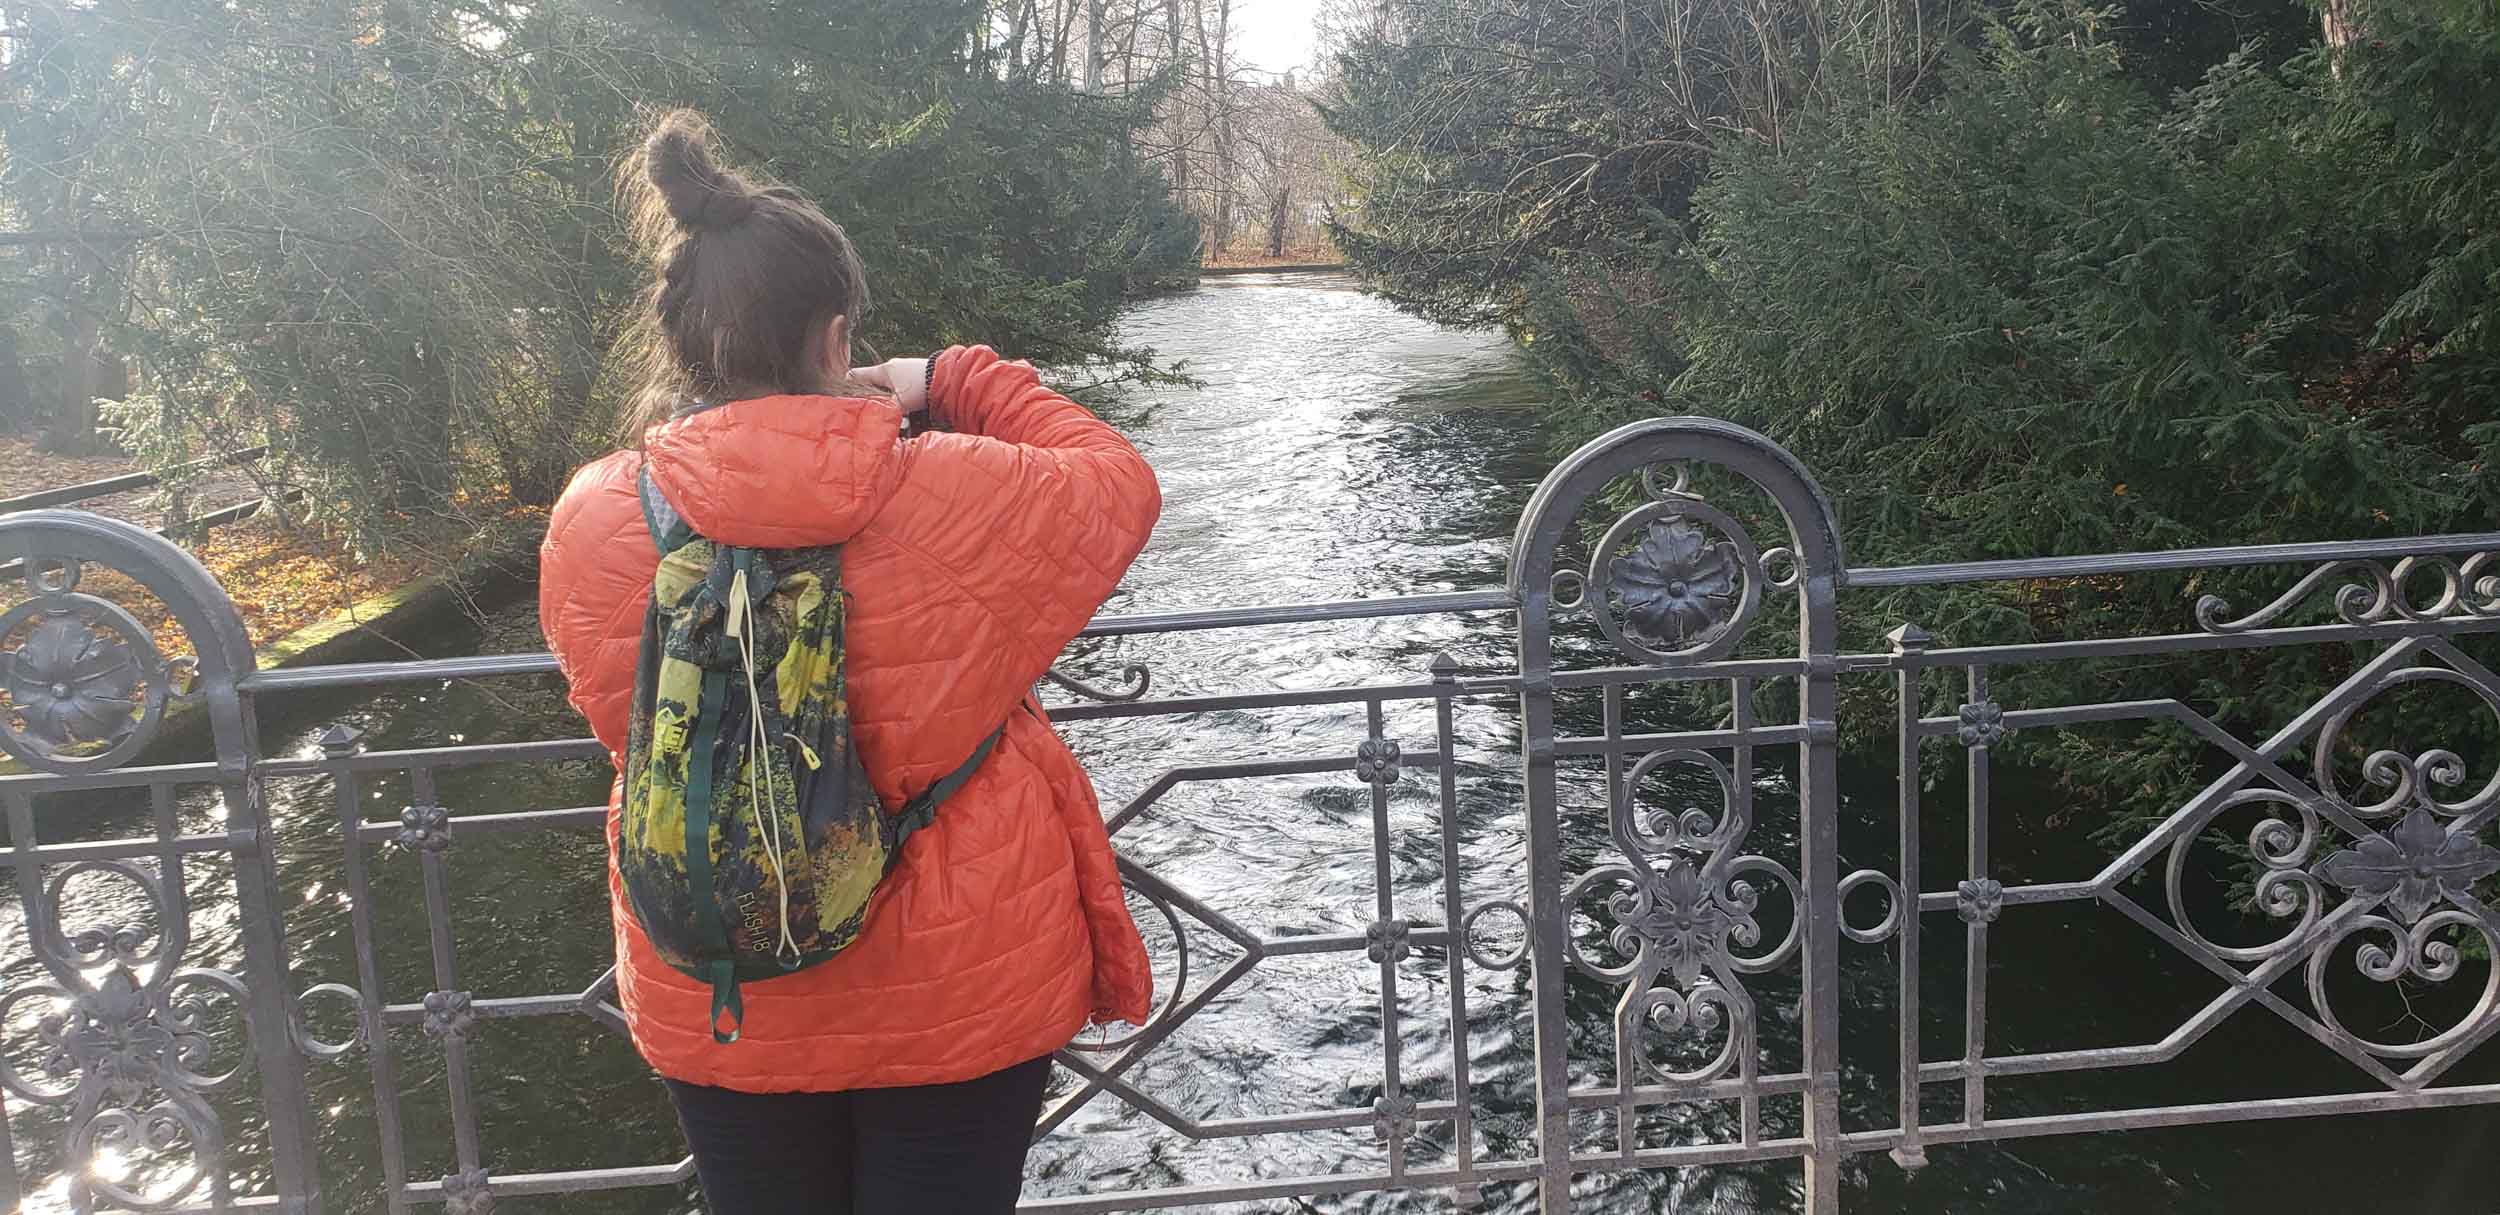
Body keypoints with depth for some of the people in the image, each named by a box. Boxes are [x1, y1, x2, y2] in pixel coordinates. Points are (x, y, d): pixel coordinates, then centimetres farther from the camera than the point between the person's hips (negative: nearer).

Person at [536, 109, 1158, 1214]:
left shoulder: (589, 524, -15)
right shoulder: (964, 499, -22)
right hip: (961, 995, -2)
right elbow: (1120, 484, -2)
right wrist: (953, 382, 6)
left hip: (717, 1015, 2)